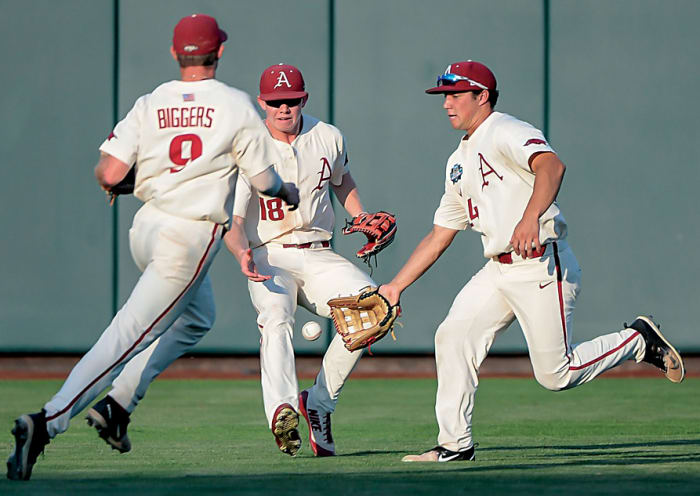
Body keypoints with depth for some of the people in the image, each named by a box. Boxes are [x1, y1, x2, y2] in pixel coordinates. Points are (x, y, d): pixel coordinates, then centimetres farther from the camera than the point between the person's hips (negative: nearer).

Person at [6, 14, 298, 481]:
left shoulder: (149, 104, 3)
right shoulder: (237, 105, -5)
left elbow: (110, 173, -6)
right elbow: (264, 179, -1)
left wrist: (102, 176, 19)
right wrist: (290, 193, 22)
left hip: (145, 228, 6)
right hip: (192, 236, -6)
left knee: (199, 314, 28)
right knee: (128, 334, -11)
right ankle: (48, 421, -24)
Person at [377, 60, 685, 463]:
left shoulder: (507, 132, -8)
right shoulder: (459, 162, 20)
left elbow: (551, 165, -30)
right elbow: (439, 236, 25)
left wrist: (530, 218, -46)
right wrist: (396, 286, 19)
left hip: (542, 267, -9)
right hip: (498, 271, 9)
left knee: (557, 375, -8)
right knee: (453, 336, -7)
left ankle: (639, 341, 14)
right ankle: (455, 445, -3)